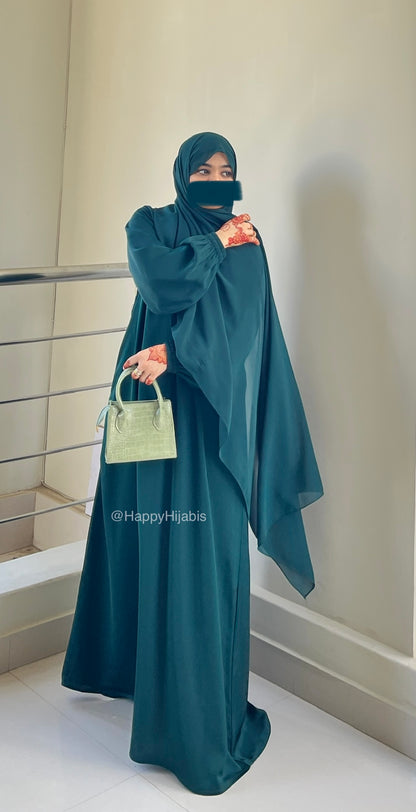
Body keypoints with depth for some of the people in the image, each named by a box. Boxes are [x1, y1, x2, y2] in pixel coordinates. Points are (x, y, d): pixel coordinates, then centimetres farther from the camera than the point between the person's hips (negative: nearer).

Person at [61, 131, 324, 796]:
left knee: (206, 550, 1)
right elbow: (162, 282, -13)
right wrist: (215, 243, -2)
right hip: (151, 400, 0)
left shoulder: (246, 245, 10)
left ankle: (204, 713, 14)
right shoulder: (149, 225, 10)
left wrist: (173, 353, -22)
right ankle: (132, 662, 19)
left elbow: (238, 322, -8)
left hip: (211, 411, 0)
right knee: (145, 538, 2)